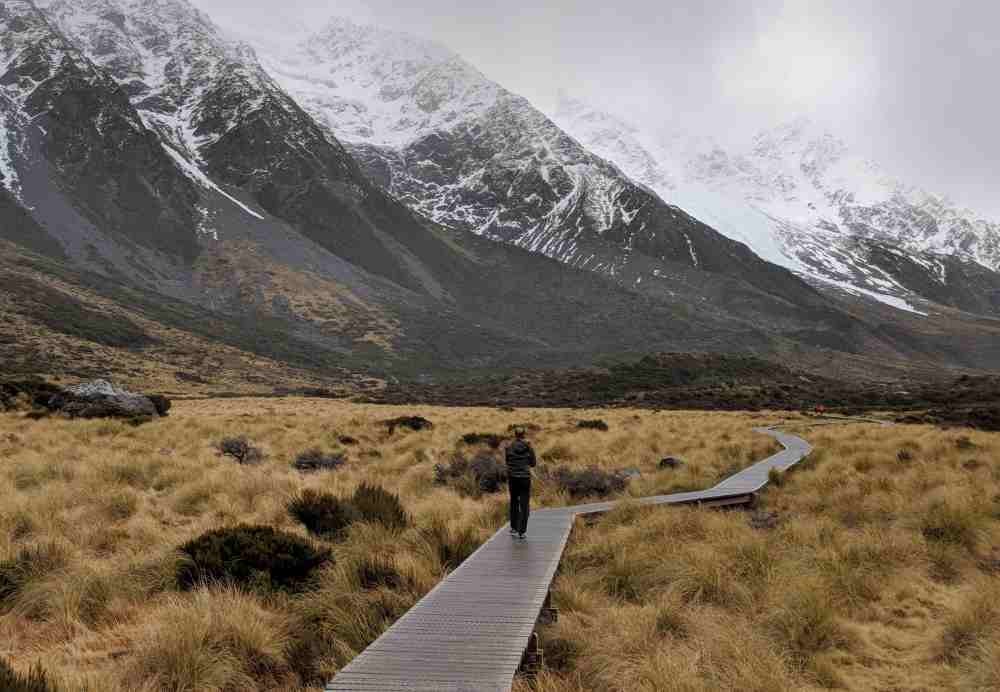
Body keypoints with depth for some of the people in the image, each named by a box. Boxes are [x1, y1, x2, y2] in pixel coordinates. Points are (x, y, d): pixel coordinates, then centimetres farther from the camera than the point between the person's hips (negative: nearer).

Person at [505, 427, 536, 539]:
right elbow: (533, 463, 3)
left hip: (512, 477, 1)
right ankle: (522, 531, 1)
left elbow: (507, 462, 5)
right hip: (525, 477, -1)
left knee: (514, 502, 19)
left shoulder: (509, 447, -3)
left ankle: (514, 528, 21)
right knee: (524, 505, 5)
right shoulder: (529, 447, -4)